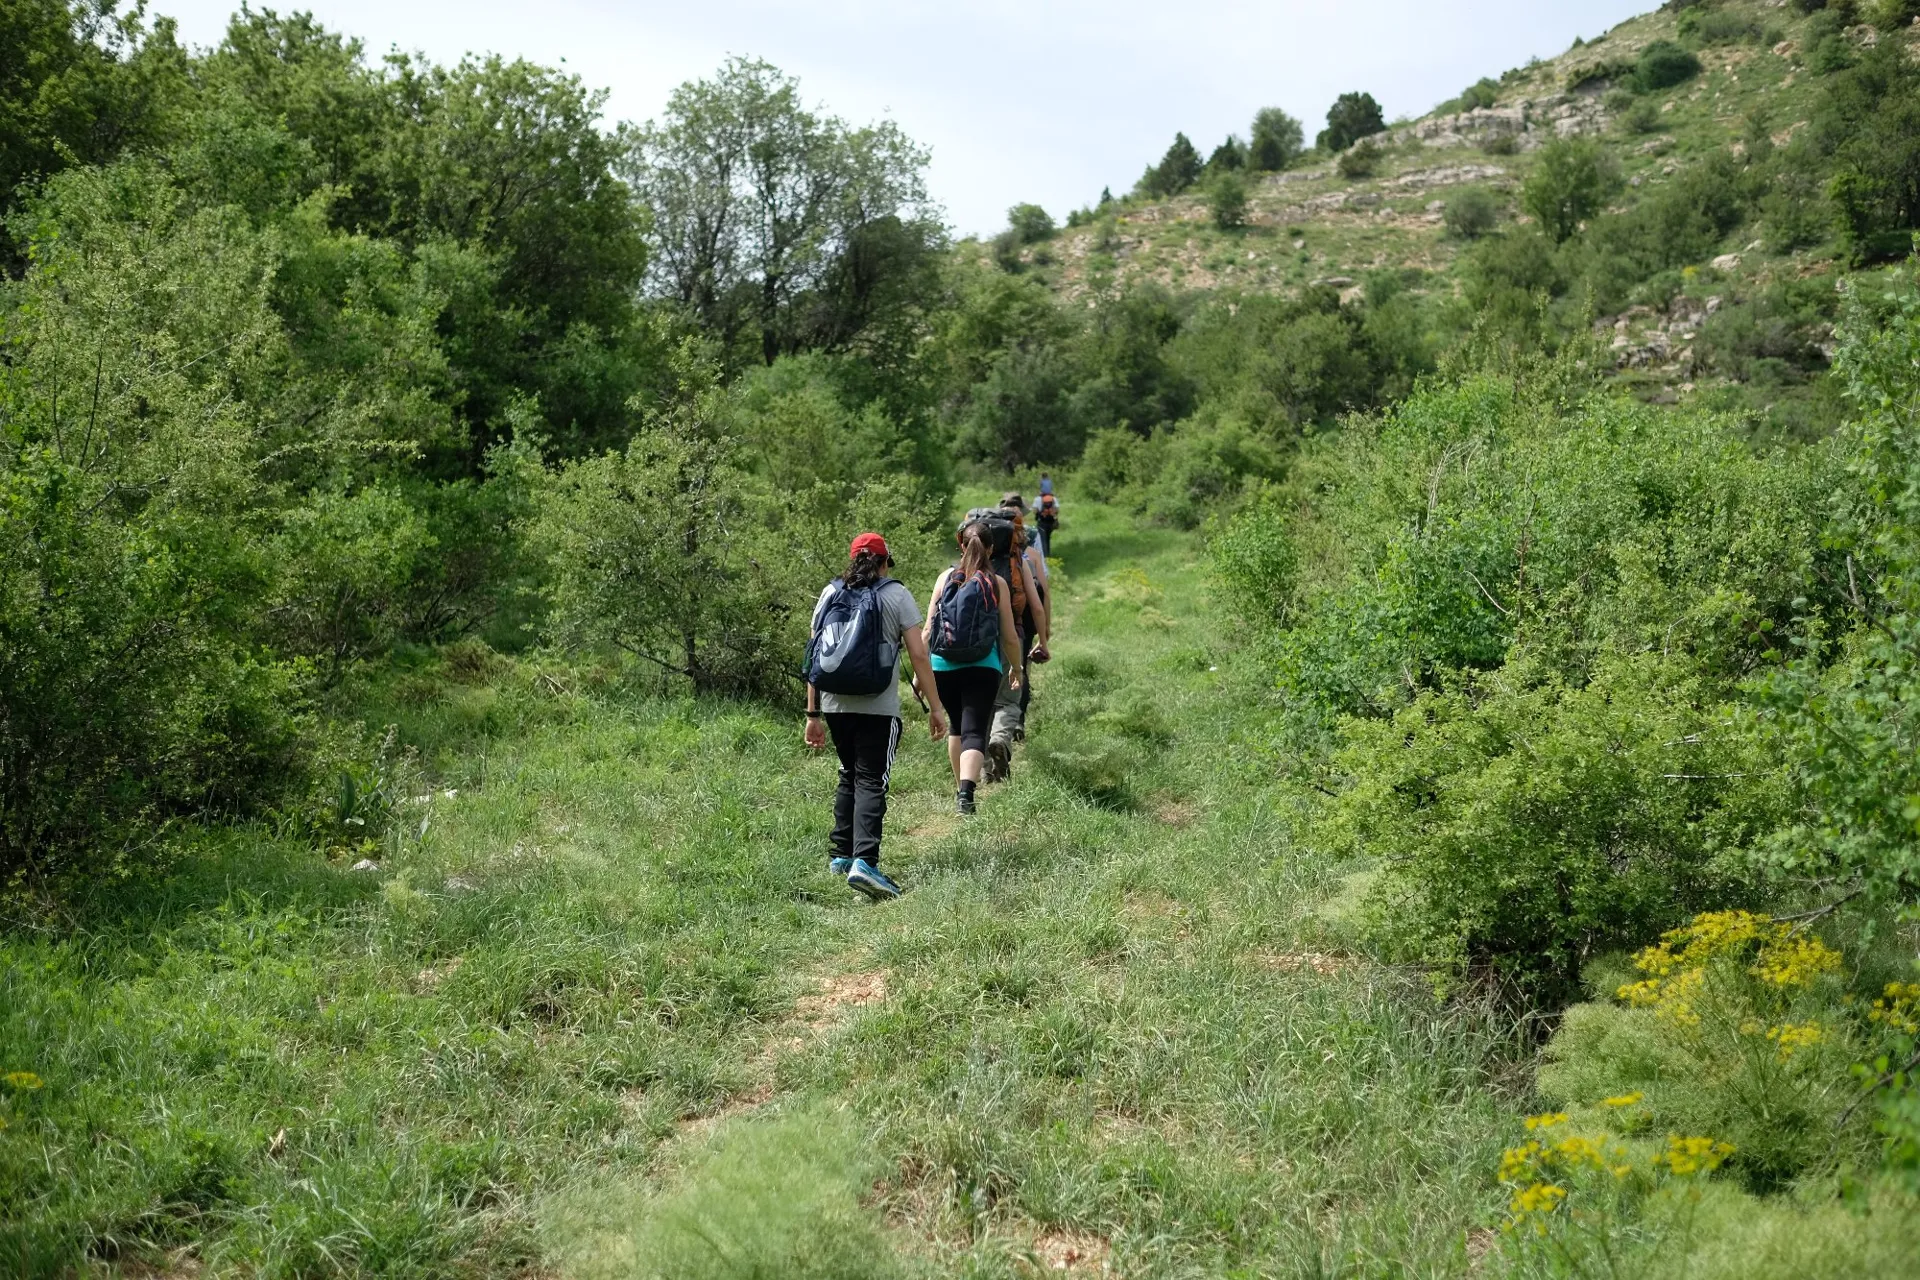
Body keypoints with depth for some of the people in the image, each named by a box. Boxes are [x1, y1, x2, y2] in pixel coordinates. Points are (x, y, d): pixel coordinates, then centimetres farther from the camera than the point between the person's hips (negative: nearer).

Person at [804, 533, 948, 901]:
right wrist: (935, 707, 0)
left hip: (835, 704, 4)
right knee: (871, 782, -5)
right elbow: (918, 654, -5)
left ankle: (839, 856, 23)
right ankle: (864, 862, -19)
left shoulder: (831, 594, 10)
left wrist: (813, 713, 12)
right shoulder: (896, 594, 0)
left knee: (849, 777, 20)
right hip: (878, 708, -4)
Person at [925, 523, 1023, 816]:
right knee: (974, 731, -4)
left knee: (957, 725, 23)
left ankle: (960, 788, 34)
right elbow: (1010, 637, 2)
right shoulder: (997, 583, 0)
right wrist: (1016, 670, 19)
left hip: (943, 667, 3)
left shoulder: (946, 578, 4)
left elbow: (928, 630, 2)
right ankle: (966, 792, -25)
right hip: (983, 668, -3)